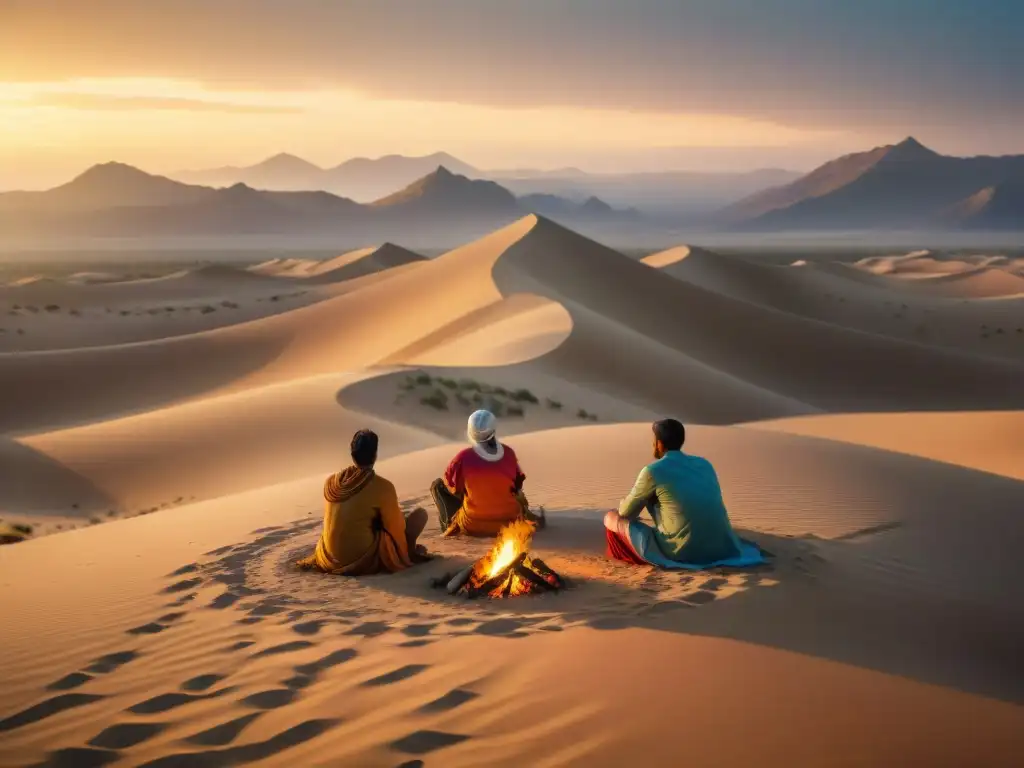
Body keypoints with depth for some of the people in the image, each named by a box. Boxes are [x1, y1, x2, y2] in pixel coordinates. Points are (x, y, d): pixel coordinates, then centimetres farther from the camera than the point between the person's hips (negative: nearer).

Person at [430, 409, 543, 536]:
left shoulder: (463, 458, -18)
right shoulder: (508, 453, -8)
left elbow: (452, 486, -1)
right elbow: (517, 485, 6)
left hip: (472, 526, -4)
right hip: (509, 522, 4)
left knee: (438, 484, 11)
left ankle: (451, 522, 6)